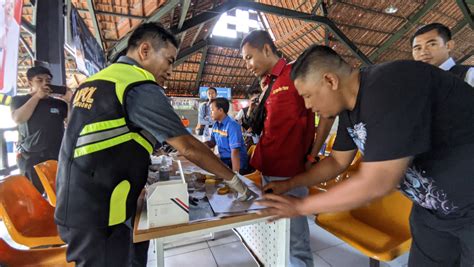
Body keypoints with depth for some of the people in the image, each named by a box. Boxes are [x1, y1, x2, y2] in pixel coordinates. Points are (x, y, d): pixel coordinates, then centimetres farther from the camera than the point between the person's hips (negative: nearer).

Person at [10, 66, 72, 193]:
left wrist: (71, 100, -12)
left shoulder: (59, 102, 10)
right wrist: (37, 96, -10)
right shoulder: (19, 100, 8)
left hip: (58, 157, 1)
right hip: (31, 159, -1)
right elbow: (18, 119, -11)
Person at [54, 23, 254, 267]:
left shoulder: (94, 82, 11)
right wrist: (234, 180, -6)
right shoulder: (140, 88, -17)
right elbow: (189, 148, -18)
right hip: (100, 218, -9)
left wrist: (135, 185, 21)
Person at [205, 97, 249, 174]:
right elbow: (212, 143, 17)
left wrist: (235, 174, -30)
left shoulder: (232, 126, -20)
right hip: (223, 160, 7)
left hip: (236, 163, -7)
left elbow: (235, 152, -27)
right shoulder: (216, 125, 4)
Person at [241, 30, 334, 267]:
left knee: (294, 236, 4)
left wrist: (312, 156, -7)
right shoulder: (267, 85, 15)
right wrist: (252, 121, 6)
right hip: (267, 168, 8)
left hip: (289, 171, -8)